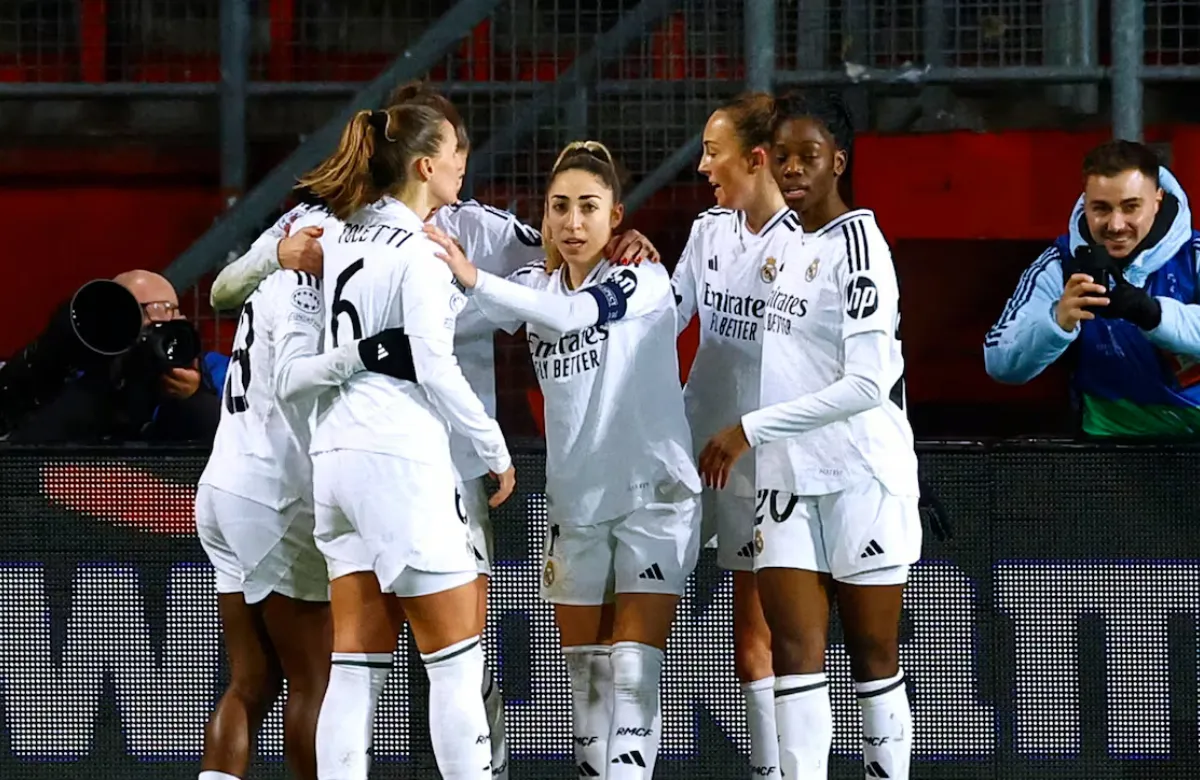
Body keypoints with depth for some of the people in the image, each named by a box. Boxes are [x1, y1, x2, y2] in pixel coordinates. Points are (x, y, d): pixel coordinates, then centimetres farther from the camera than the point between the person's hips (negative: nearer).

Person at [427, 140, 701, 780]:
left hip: (653, 494, -6)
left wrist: (474, 278, -41)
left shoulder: (644, 279, -11)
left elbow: (569, 313, -29)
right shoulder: (536, 284, 6)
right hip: (575, 503, 6)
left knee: (632, 671, -11)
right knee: (585, 673, 8)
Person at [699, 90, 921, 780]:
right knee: (795, 651, -3)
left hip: (862, 476, -7)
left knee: (874, 657, 1)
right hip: (788, 477, 7)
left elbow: (866, 385, -20)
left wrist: (752, 429, -18)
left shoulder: (857, 246, -13)